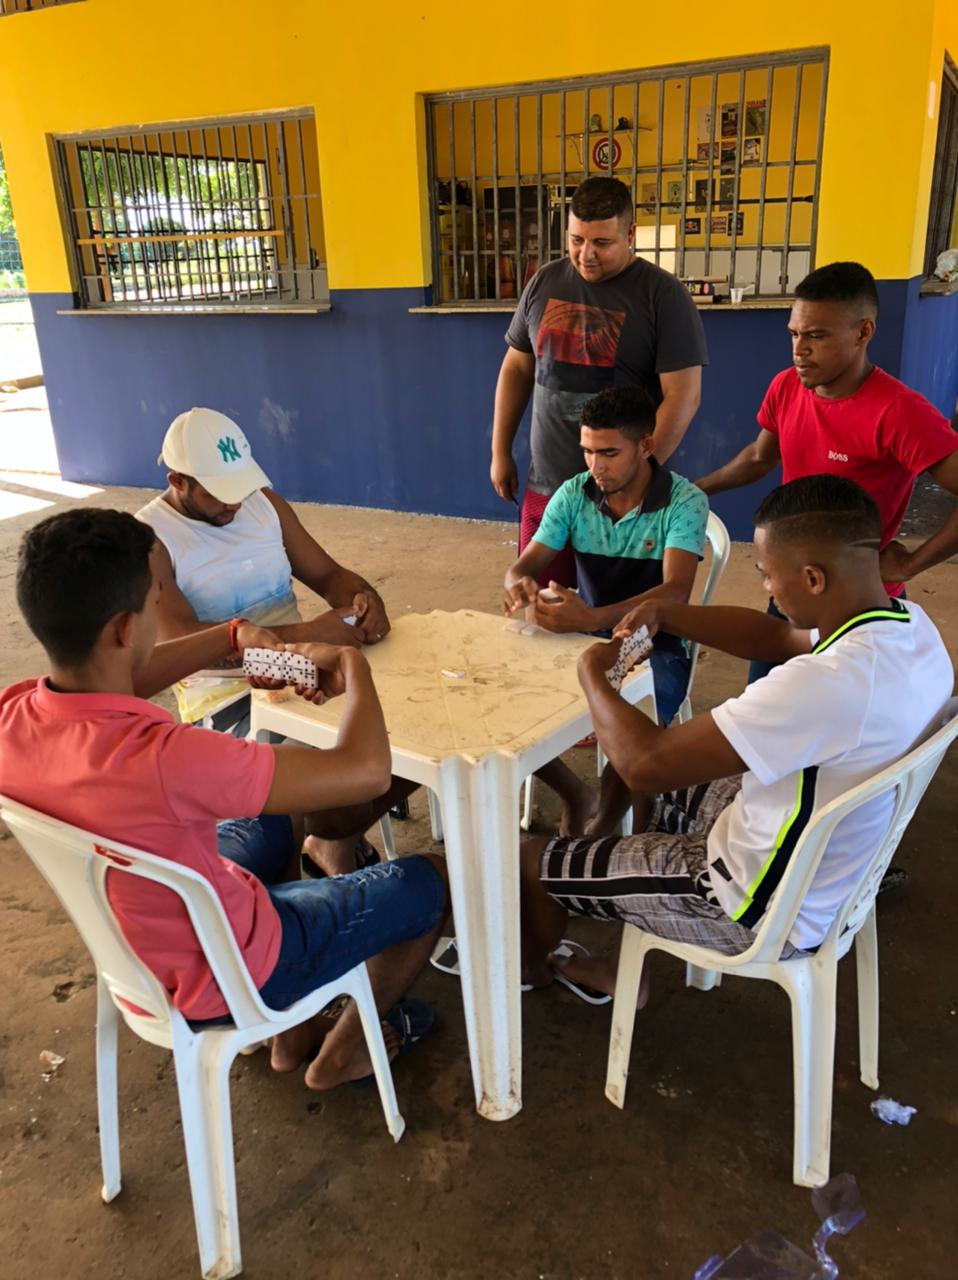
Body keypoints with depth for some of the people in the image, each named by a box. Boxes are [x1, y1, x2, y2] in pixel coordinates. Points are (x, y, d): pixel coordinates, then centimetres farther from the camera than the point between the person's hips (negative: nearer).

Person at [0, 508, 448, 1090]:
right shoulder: (163, 758, -42)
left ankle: (293, 1030, 40)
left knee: (277, 818, 31)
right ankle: (345, 1050, 34)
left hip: (134, 954, 7)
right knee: (434, 880, 9)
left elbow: (121, 677, 5)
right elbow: (367, 771, -34)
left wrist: (233, 635, -3)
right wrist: (352, 664, -16)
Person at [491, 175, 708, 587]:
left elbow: (682, 396, -11)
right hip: (544, 486, 4)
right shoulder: (544, 283, 7)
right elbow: (517, 368, 15)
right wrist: (500, 452, 13)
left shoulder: (663, 295, -7)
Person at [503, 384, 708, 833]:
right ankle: (577, 795, 9)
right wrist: (519, 585, -29)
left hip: (654, 648, -4)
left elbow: (674, 591, -27)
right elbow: (523, 565, -1)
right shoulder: (572, 494, -2)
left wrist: (594, 618, -44)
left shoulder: (685, 501, -14)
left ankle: (599, 829, -5)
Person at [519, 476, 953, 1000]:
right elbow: (776, 636, 9)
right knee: (654, 794, 30)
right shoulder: (911, 625, -10)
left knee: (533, 861, 6)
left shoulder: (827, 685, -39)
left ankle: (531, 967, 42)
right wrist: (666, 613, -3)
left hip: (765, 910, -9)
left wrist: (592, 672, -15)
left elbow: (644, 762, -33)